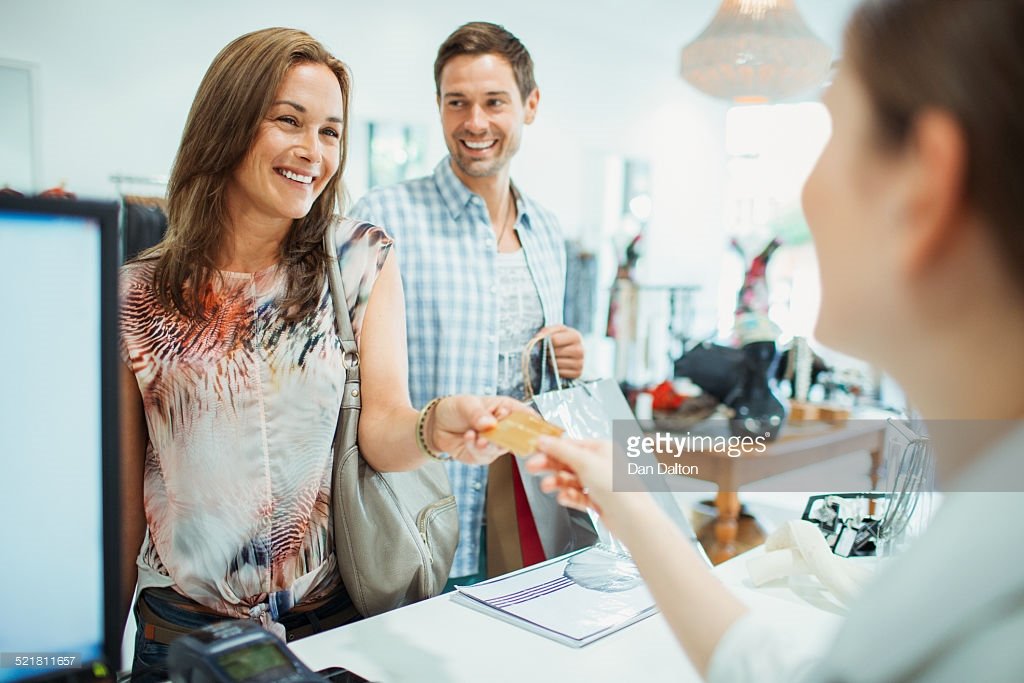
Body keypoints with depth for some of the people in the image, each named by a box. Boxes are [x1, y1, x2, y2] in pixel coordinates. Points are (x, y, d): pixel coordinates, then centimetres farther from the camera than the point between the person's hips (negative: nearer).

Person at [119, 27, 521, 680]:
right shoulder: (136, 293, -7)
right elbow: (122, 487, 0)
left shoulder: (360, 258, -6)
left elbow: (382, 426, -16)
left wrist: (435, 428, -38)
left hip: (332, 615, 1)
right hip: (182, 626, 0)